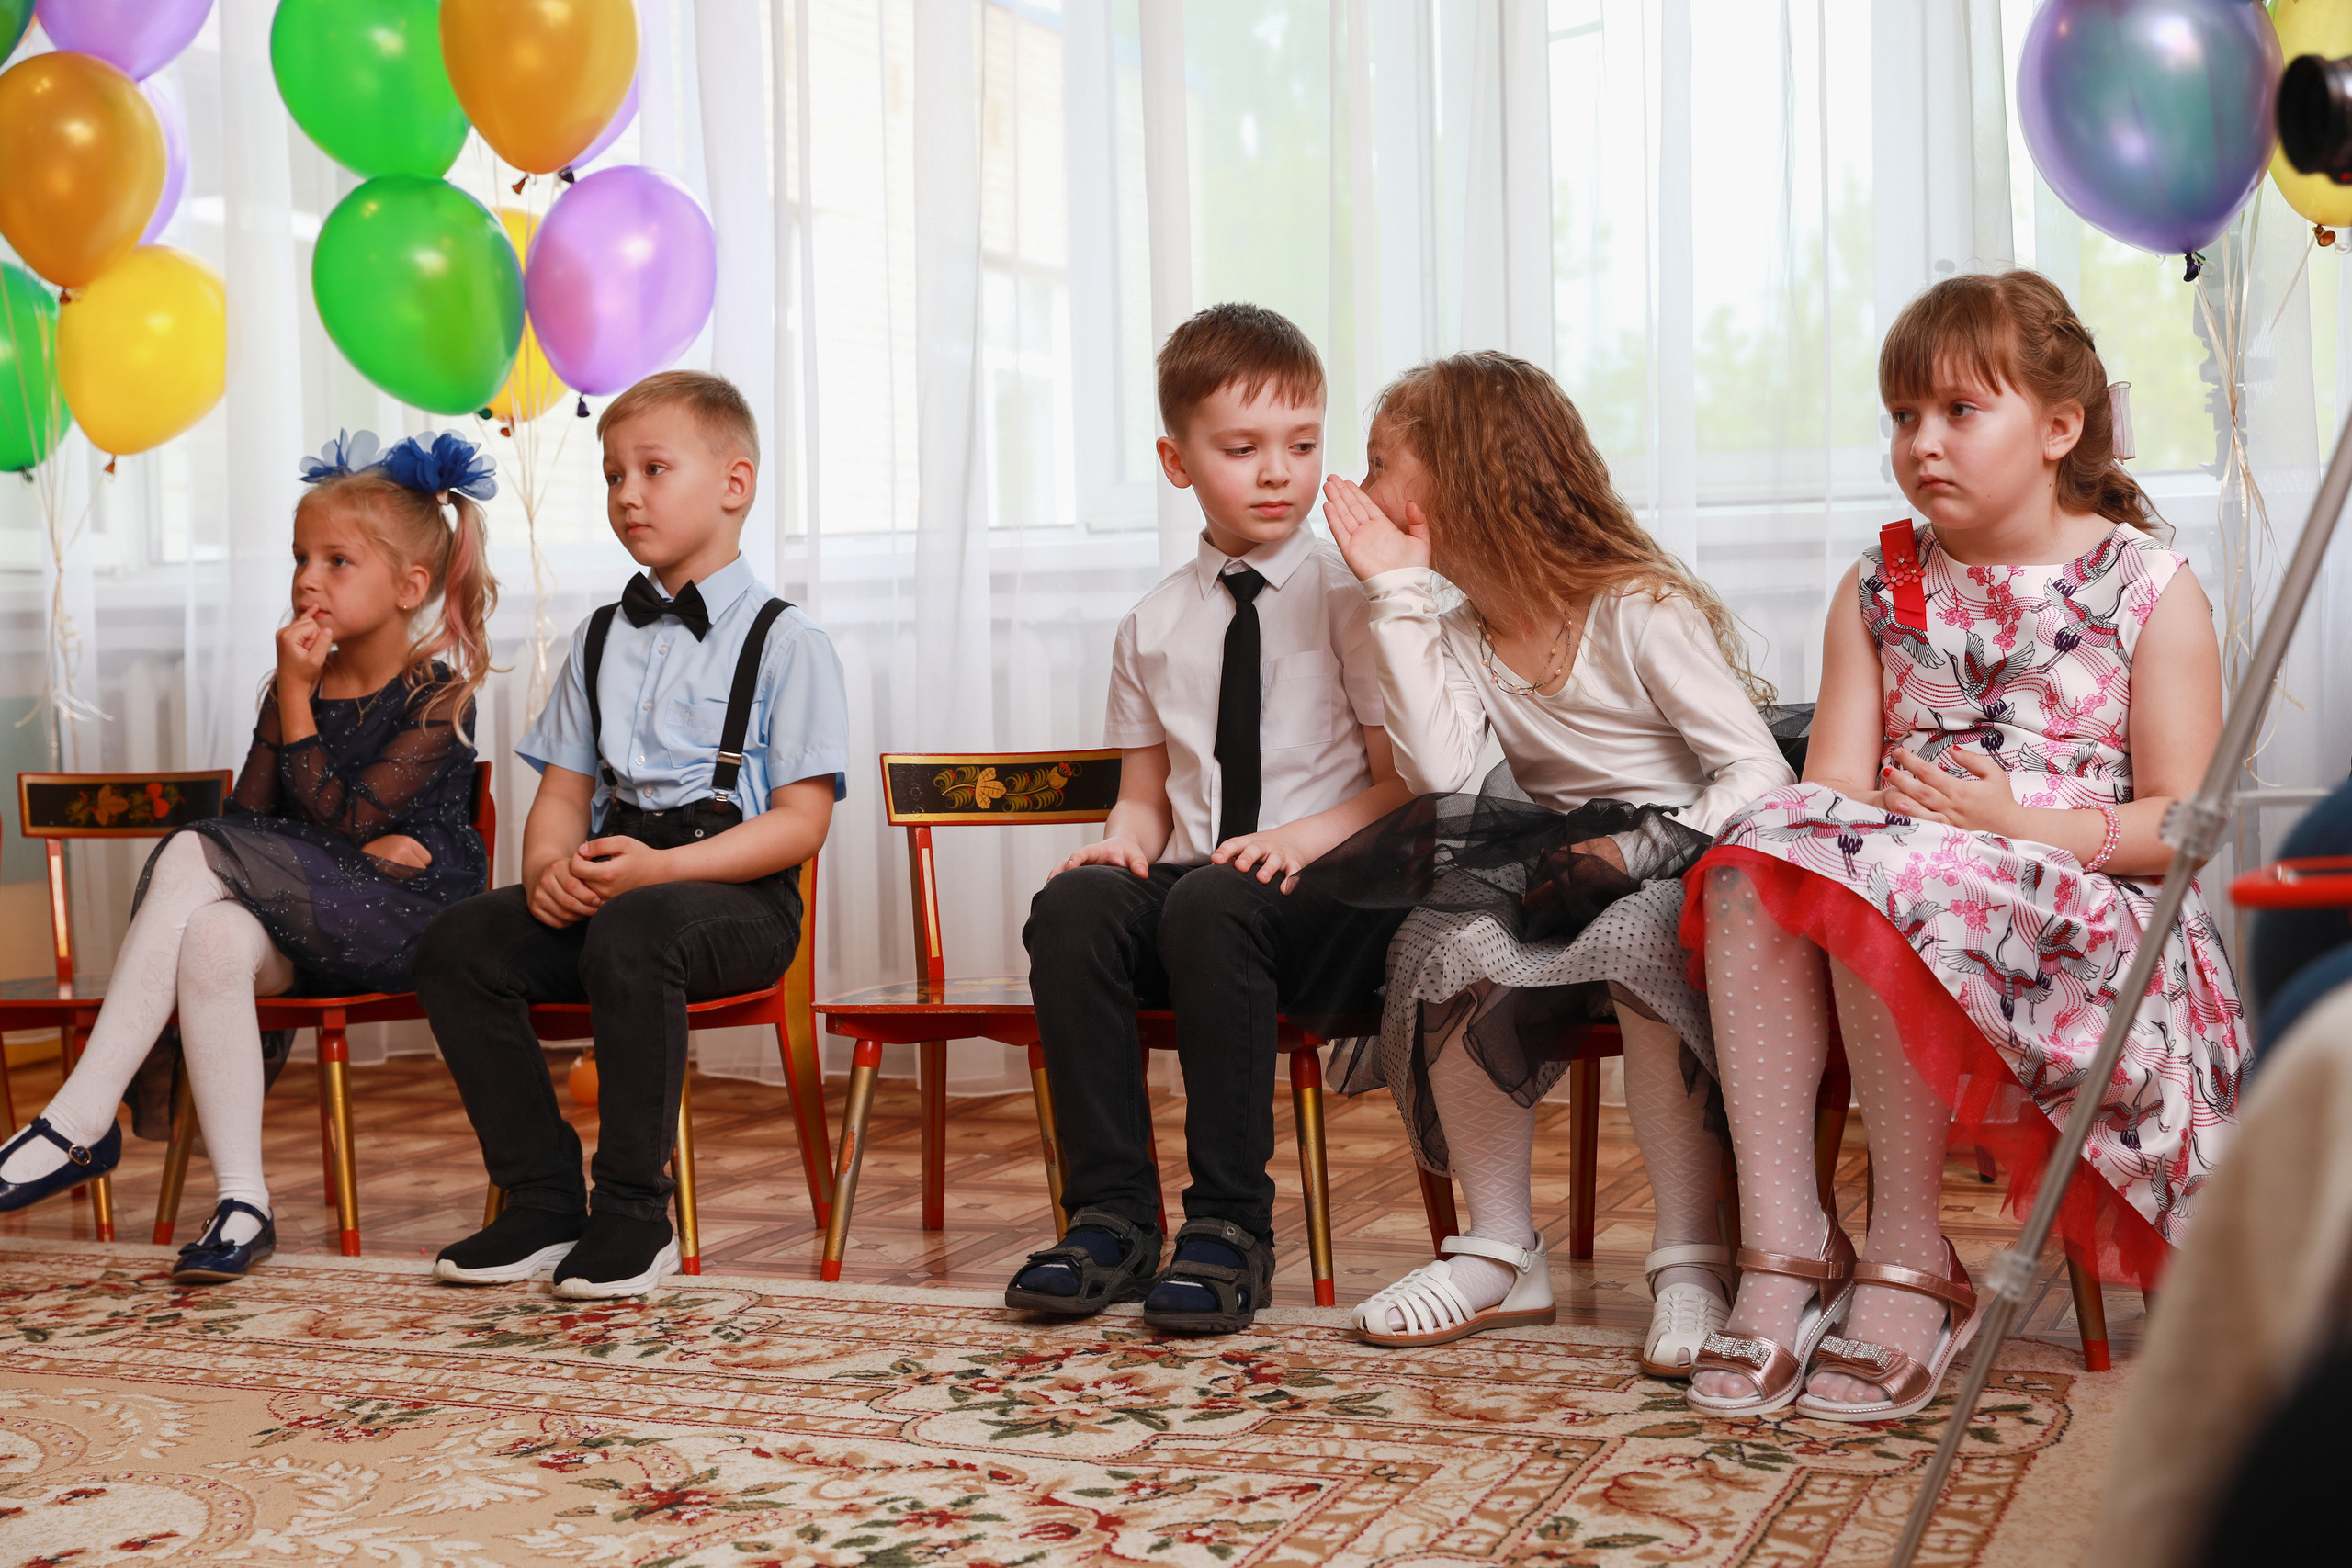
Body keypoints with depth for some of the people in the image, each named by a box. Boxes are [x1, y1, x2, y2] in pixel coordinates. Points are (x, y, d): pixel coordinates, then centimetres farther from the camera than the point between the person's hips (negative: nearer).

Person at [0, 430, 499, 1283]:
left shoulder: (438, 694, -4)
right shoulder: (297, 687, 14)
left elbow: (340, 820, -14)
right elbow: (249, 818, 7)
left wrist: (294, 698, -12)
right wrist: (365, 851, -9)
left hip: (412, 918, -5)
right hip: (310, 928, 5)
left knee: (192, 856, -25)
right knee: (215, 940, -32)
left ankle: (79, 1119, -23)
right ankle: (241, 1202, -30)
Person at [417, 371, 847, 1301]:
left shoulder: (784, 641, 0)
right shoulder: (601, 638, 21)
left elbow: (800, 821, -8)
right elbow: (564, 788, 19)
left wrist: (662, 868, -21)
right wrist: (549, 865, -5)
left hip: (737, 894, -6)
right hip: (604, 879, 6)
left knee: (630, 935, -37)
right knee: (457, 945, -17)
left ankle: (634, 1216, -22)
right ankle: (543, 1202, -7)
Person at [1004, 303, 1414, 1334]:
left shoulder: (1349, 599, 2)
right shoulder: (1153, 628, 14)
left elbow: (1407, 785, -1)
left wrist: (1312, 834, -19)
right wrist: (1127, 837, -5)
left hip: (1329, 896, -4)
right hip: (1187, 874, 4)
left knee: (1212, 907, -35)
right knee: (1072, 907, -27)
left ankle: (1231, 1227, -27)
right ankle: (1111, 1216, -20)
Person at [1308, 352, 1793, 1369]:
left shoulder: (1640, 608, -9)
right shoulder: (1458, 637, 9)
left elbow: (1759, 772, -13)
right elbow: (1441, 771, -11)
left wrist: (1645, 853, -29)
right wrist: (1398, 594, -9)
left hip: (1684, 877, -5)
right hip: (1556, 882, 5)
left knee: (1639, 941, -39)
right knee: (1451, 939, -26)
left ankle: (1691, 1261, -30)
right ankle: (1501, 1253, -13)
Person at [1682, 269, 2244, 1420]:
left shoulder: (2148, 588, 2)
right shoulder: (1879, 588, 15)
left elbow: (2183, 823, -4)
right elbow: (1835, 785, 6)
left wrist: (2023, 823, -19)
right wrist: (1850, 809, -19)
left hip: (2085, 915, -4)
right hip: (1901, 884, 4)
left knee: (1889, 882, -35)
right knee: (1754, 860, -28)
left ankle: (1909, 1261, -21)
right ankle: (1782, 1242, -28)